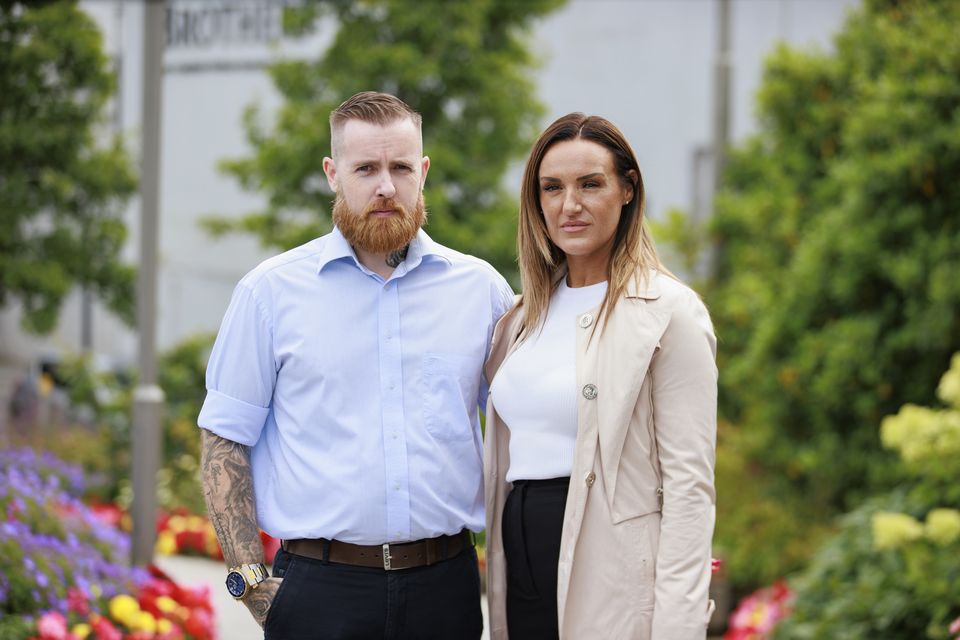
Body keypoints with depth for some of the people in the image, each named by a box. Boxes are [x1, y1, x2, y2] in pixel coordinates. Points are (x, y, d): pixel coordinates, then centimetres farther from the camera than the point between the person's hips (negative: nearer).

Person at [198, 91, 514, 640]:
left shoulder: (481, 288, 7)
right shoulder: (272, 291, 2)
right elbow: (225, 440, 3)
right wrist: (249, 578, -5)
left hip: (445, 587, 2)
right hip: (320, 588, -2)